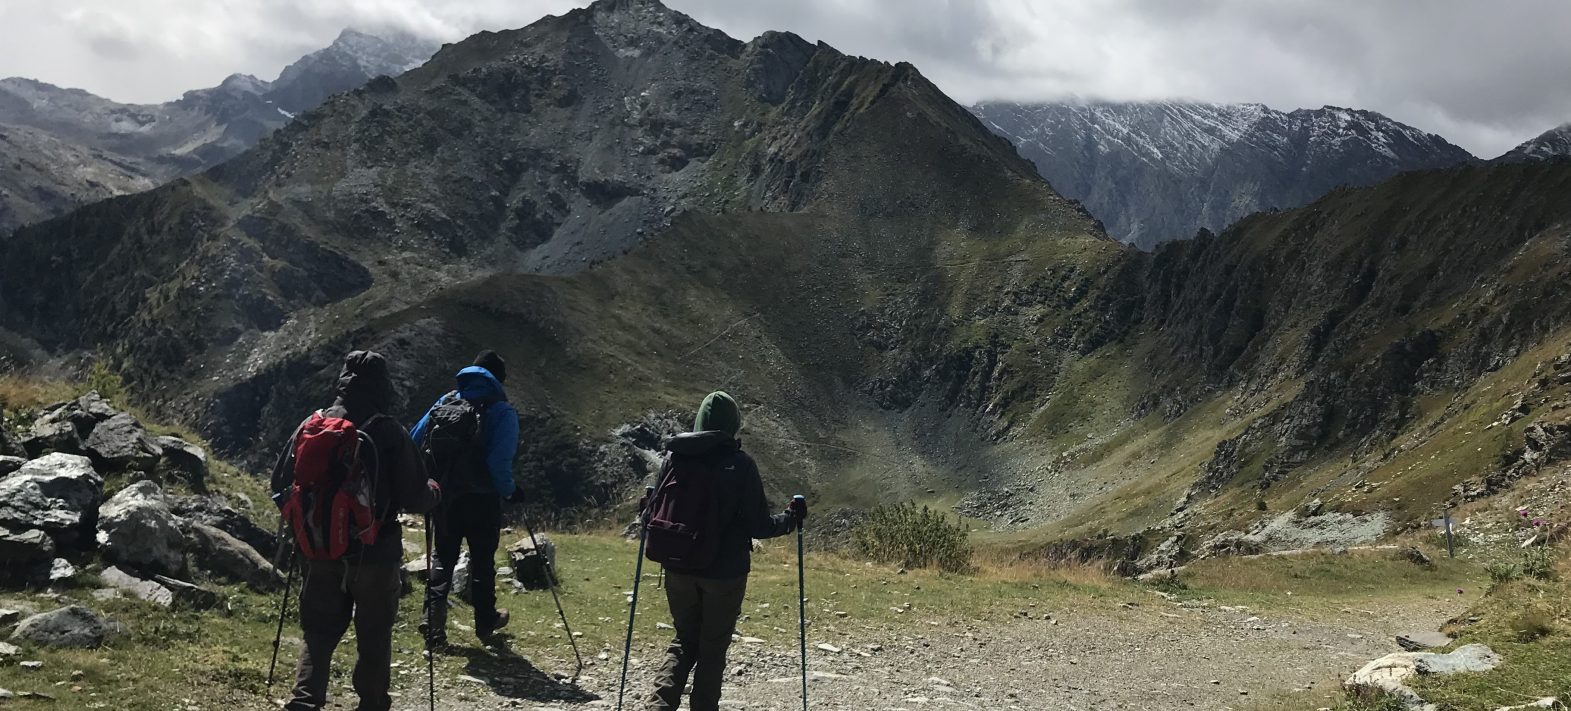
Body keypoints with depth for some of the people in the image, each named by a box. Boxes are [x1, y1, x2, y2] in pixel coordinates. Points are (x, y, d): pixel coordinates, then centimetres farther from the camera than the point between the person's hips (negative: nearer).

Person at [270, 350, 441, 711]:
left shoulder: (312, 425, -2)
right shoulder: (388, 432, -13)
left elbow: (280, 483, 5)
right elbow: (414, 498, -12)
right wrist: (434, 491, 11)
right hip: (374, 553, -3)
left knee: (318, 632, 13)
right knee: (374, 635, 11)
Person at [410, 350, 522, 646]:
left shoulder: (447, 400, 5)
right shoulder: (502, 410, -9)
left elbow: (416, 440, 3)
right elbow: (500, 460, -19)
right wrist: (509, 490, -2)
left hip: (443, 495, 3)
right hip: (481, 499, -3)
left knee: (443, 558, 14)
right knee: (482, 560, 14)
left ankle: (433, 621, 2)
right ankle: (485, 621, 26)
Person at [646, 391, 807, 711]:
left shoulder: (674, 456, -4)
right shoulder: (740, 464, -12)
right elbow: (759, 526, -9)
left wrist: (646, 508, 25)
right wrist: (792, 517, 8)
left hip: (679, 569, 3)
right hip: (725, 572, -3)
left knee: (684, 642, 18)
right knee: (713, 649, 11)